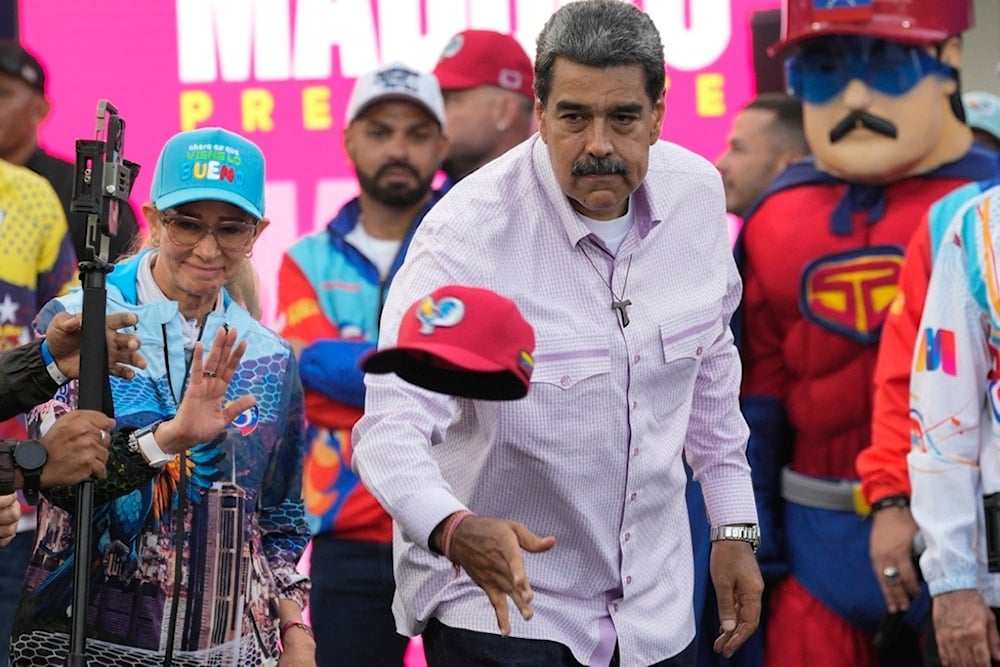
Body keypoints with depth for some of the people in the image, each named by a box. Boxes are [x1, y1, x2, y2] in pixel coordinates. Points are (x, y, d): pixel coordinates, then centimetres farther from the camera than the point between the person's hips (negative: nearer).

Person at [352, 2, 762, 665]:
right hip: (499, 607, -5)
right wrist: (456, 531, -47)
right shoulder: (468, 233, -22)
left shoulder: (698, 194, -5)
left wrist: (734, 524, 13)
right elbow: (393, 426, -28)